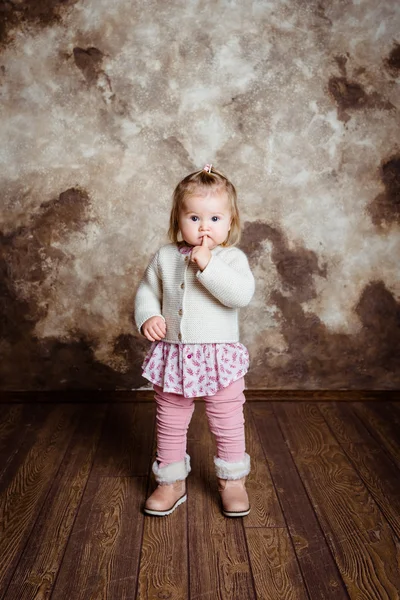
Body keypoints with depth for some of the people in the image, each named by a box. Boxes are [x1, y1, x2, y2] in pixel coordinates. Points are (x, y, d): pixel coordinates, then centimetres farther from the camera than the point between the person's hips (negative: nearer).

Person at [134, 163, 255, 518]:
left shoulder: (232, 258, -8)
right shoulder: (165, 257, 1)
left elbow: (242, 294, -24)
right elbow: (147, 291, 12)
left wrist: (207, 265, -28)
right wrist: (147, 317, -7)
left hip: (220, 357, -2)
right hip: (172, 355, 3)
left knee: (228, 422, 11)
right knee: (170, 423, 15)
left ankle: (232, 481, 33)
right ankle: (171, 481, 35)